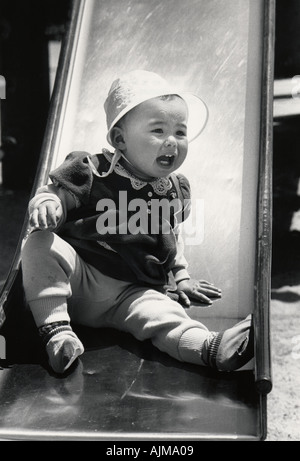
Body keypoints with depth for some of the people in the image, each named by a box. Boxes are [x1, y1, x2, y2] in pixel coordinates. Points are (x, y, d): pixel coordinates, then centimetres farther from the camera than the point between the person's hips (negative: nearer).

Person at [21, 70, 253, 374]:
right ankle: (55, 328, -28)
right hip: (78, 276, -2)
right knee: (40, 245, -29)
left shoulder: (176, 191, 11)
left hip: (129, 294, 2)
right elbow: (55, 193, -6)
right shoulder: (93, 172, -6)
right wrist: (45, 204, -30)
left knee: (164, 315, -27)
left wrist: (181, 277, 23)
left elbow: (172, 238, 26)